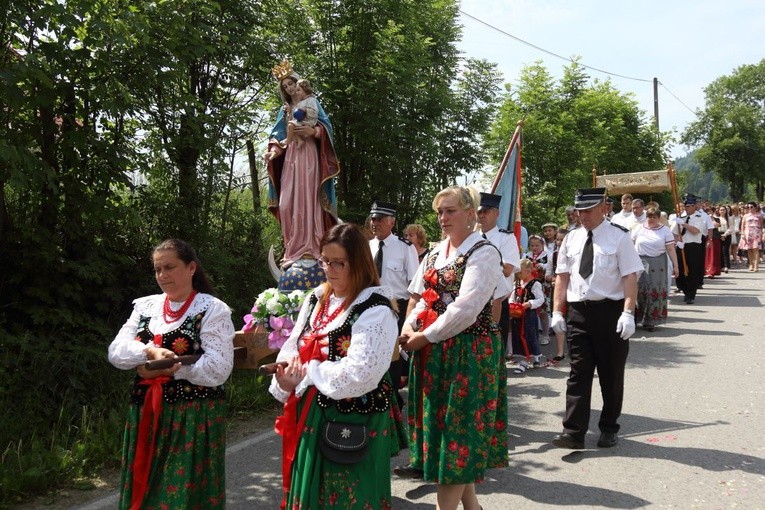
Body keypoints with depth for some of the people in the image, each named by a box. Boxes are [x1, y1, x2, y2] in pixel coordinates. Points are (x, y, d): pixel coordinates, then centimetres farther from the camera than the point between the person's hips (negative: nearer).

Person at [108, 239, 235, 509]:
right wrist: (150, 351, -18)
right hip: (146, 414, 5)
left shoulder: (213, 309, -7)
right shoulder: (145, 306, 10)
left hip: (193, 416, -5)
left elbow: (217, 369, -16)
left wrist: (163, 369, -15)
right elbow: (116, 351, 1)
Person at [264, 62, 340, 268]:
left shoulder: (312, 103, 11)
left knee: (307, 199, -12)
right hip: (289, 157, 4)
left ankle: (310, 248, -15)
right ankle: (293, 249, -2)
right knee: (287, 202, -5)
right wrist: (273, 152, -6)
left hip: (308, 155, -4)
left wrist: (313, 131, -21)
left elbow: (326, 127, -1)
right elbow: (278, 136, 13)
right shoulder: (284, 110, 22)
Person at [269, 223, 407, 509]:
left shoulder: (375, 310, -16)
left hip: (356, 421, -7)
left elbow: (359, 374, -25)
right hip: (312, 415, 7)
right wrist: (286, 377, -12)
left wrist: (307, 374, -15)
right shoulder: (316, 299, 9)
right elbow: (292, 348, 10)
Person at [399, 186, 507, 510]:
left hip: (469, 351, -8)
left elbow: (465, 310, -19)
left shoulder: (483, 253, -11)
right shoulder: (436, 252, 13)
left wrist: (424, 337, -15)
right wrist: (409, 327, -5)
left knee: (457, 428, 0)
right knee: (438, 422, 12)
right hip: (433, 351, 8)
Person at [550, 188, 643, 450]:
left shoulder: (618, 237, -6)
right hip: (578, 312, 3)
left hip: (610, 311, -3)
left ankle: (609, 429, 26)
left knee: (611, 374, 10)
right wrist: (557, 311, 3)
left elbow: (630, 277, -11)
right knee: (578, 373, 2)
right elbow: (562, 277, 10)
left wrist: (628, 313, -20)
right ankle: (573, 432, 3)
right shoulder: (571, 239, 9)